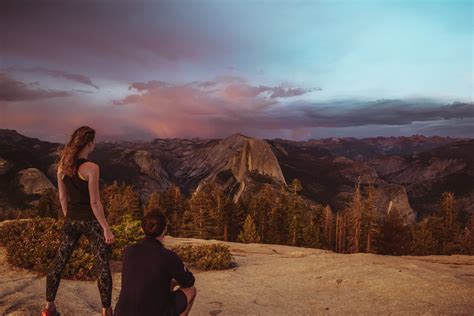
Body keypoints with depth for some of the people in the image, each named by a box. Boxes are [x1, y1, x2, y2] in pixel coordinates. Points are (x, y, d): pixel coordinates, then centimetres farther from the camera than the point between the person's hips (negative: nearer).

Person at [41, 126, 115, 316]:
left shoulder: (62, 166, 0)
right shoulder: (91, 168, -19)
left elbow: (62, 197, 8)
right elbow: (94, 203, -18)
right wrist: (106, 229, -11)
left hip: (71, 221, 6)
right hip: (91, 221, -6)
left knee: (59, 262, 18)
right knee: (103, 266, 5)